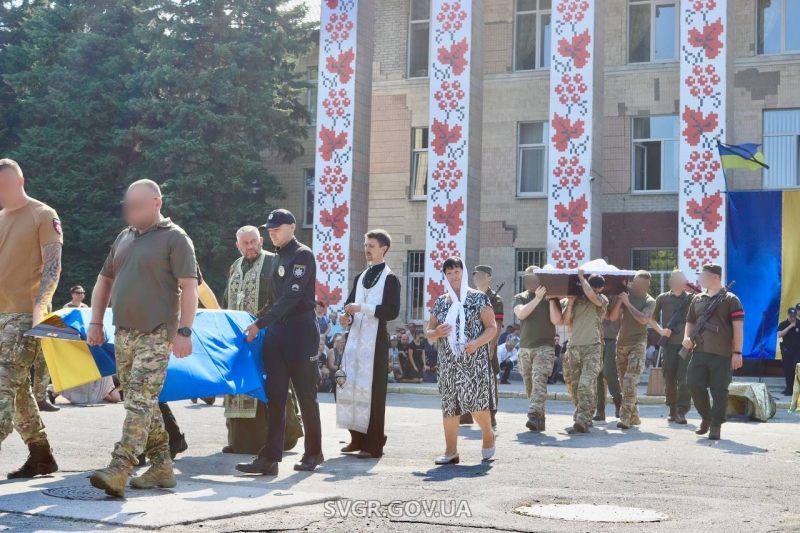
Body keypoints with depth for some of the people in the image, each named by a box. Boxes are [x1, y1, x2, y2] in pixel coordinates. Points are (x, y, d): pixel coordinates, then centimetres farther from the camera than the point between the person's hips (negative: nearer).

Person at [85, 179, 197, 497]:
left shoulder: (174, 238, -4)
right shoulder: (124, 238, 17)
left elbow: (188, 287, -11)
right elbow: (104, 281, 23)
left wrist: (184, 331, -18)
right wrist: (96, 322, 14)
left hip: (156, 335, -8)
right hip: (124, 334, 8)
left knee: (140, 402, -14)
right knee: (143, 402, 10)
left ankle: (119, 471, -22)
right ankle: (161, 467, 17)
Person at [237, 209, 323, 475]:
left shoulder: (303, 255, -9)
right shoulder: (278, 258, 16)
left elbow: (291, 297, -18)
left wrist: (261, 323, -20)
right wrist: (266, 325, 8)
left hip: (301, 331, -7)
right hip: (277, 331, 7)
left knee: (305, 395, 2)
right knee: (274, 395, 0)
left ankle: (313, 452, 16)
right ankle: (270, 457, -3)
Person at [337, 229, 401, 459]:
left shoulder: (390, 279, -2)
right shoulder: (360, 278, 20)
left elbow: (392, 311, -12)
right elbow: (349, 303, 25)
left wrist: (362, 308, -19)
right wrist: (347, 317, 2)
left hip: (375, 341, -7)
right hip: (355, 338, 7)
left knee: (372, 390, -7)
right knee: (350, 387, 5)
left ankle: (373, 444, -4)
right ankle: (357, 438, 14)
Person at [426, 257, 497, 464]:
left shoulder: (478, 298, 0)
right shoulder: (440, 302, 12)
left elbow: (492, 328, -3)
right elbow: (429, 333, 16)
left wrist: (476, 342, -20)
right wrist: (437, 333, -8)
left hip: (474, 362, -4)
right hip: (448, 363, 4)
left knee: (476, 403, -10)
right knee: (449, 405, 2)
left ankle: (488, 435, 18)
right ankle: (451, 451, 8)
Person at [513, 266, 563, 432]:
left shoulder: (551, 298, 6)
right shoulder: (520, 298, 11)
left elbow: (556, 320, -6)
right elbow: (521, 314, -10)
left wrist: (550, 299, -8)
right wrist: (538, 298, -13)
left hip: (545, 347, -3)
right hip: (525, 348, 4)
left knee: (539, 381, -20)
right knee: (530, 386, 7)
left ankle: (534, 416, -30)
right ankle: (539, 419, 17)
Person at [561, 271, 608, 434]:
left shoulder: (602, 300, 2)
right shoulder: (577, 299, 12)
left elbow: (591, 296, -21)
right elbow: (566, 321, 9)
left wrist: (581, 277, -8)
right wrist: (570, 303, -2)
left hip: (592, 347, -5)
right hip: (574, 346, 5)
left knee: (586, 383, -17)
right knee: (577, 385, 8)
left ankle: (583, 421, -24)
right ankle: (585, 417, 20)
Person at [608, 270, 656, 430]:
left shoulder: (649, 301, -2)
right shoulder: (626, 296, 9)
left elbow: (643, 319, -19)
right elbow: (612, 317, 3)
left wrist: (628, 303, -16)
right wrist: (620, 300, -8)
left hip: (637, 344, -5)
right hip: (621, 343, 5)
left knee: (630, 381, -16)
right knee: (626, 382, 9)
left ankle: (625, 417, -18)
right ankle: (634, 416, 18)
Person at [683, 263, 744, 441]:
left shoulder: (730, 300, 0)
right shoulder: (697, 299, 15)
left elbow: (738, 328, -4)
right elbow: (690, 321, 26)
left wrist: (737, 352, -10)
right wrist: (687, 337, 6)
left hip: (722, 354, -5)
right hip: (699, 352, 5)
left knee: (719, 390, -2)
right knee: (694, 385, 0)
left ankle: (716, 426, 4)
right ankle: (706, 417, 21)